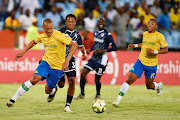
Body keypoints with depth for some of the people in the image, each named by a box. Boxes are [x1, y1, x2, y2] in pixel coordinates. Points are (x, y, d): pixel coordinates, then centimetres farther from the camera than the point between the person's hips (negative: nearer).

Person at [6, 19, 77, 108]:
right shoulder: (42, 37, -2)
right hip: (46, 62, 3)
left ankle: (54, 90, 46)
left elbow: (74, 45, -25)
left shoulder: (59, 36, -20)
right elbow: (34, 42, 22)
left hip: (57, 67, -2)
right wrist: (23, 52, 15)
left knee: (48, 90, 5)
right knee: (35, 78, -24)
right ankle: (13, 99, -20)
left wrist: (67, 61, -34)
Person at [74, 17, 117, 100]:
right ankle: (82, 94, 8)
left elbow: (114, 48, -14)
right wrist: (90, 50, 11)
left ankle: (98, 95, 29)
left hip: (101, 60, -7)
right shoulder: (96, 33, 10)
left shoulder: (107, 34, -12)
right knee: (83, 73, -6)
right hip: (94, 58, 7)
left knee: (97, 80, 0)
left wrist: (103, 51, -23)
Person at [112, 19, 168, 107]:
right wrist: (135, 46, 15)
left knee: (149, 86, 10)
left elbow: (166, 50, -10)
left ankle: (159, 86, 46)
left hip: (152, 65, -3)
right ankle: (118, 99, -10)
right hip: (141, 61, 3)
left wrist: (154, 52, -22)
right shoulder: (145, 34, 8)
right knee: (130, 79, -13)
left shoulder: (159, 36, -8)